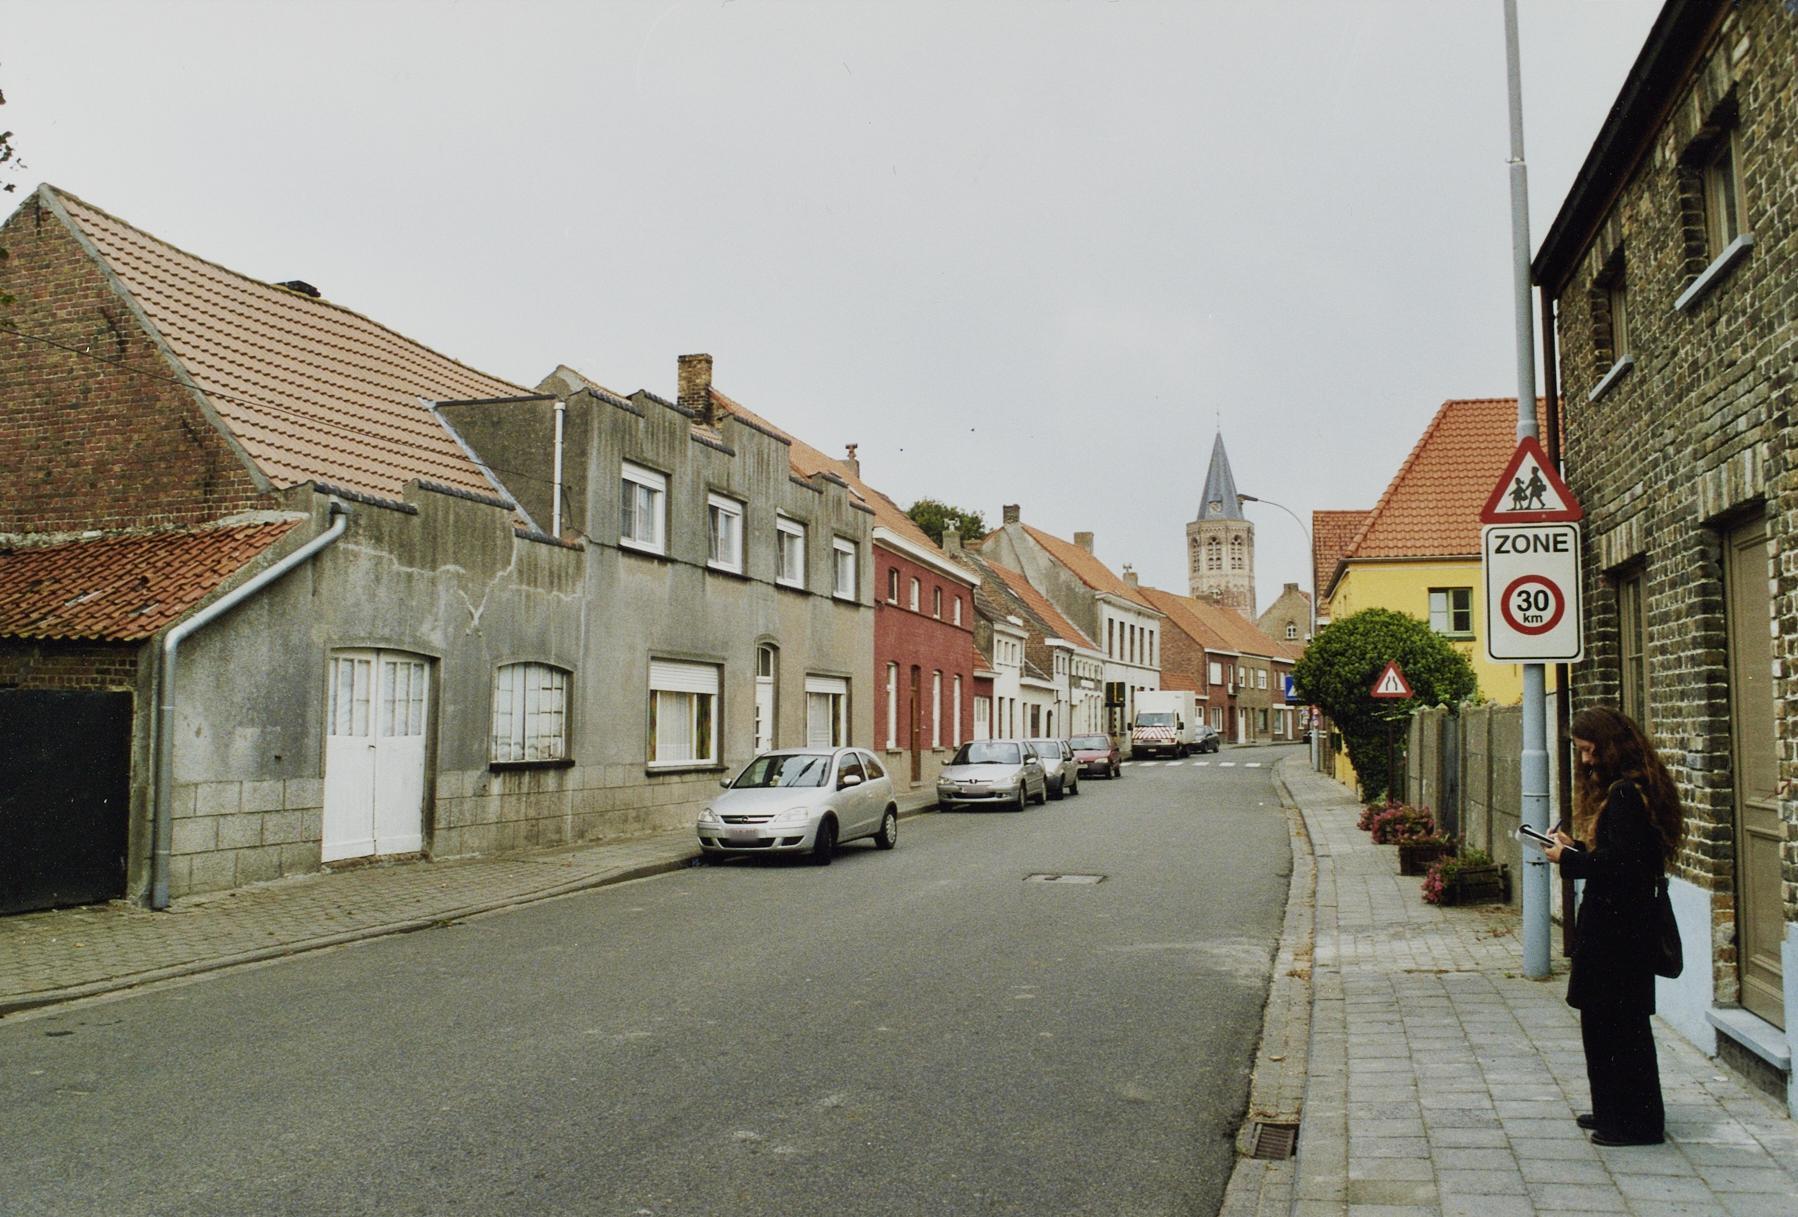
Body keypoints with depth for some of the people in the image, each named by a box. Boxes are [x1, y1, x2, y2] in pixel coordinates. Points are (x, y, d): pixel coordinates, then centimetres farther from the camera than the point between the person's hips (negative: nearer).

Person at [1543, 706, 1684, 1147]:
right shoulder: (1623, 788, 14)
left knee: (1620, 1025, -1)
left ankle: (1638, 1122, 9)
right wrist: (1575, 848, 6)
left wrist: (1569, 859, -13)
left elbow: (1620, 861, -24)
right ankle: (1613, 1109, 27)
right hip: (1611, 923, 10)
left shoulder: (1625, 794, -18)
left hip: (1618, 926, -10)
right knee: (1601, 1019, 17)